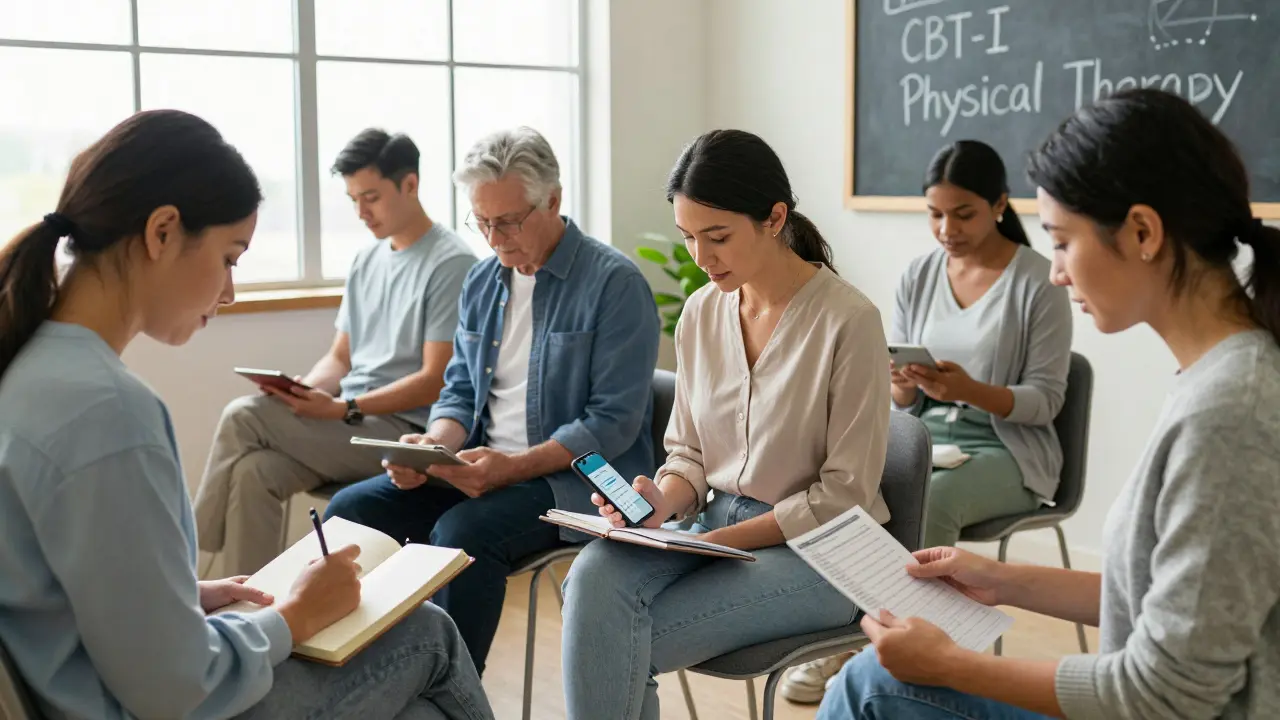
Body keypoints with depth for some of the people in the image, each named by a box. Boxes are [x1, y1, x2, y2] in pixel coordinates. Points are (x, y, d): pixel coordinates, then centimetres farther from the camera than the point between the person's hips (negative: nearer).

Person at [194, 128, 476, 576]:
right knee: (253, 471, -21)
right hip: (346, 424, 7)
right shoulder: (366, 261, 15)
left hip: (403, 430, -7)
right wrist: (300, 392, -4)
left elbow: (435, 381, -14)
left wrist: (343, 408, -21)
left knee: (244, 418, -18)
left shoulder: (450, 263, -10)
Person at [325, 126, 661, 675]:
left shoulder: (614, 282, -11)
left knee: (461, 533, -32)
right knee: (350, 510, -8)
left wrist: (513, 467, -25)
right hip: (478, 465, 7)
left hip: (573, 475, -7)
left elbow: (613, 422, -16)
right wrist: (433, 445, -6)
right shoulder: (481, 282, 12)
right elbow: (460, 392, 16)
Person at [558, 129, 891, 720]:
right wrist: (665, 500, -10)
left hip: (813, 548, -5)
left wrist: (721, 540, -15)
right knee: (594, 577, -27)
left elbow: (843, 494, -12)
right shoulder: (701, 312, 5)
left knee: (616, 646, -25)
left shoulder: (848, 319, -14)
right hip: (714, 525, 5)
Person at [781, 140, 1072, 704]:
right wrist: (902, 386, -16)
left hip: (1006, 451, -4)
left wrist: (970, 391, -26)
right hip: (922, 436, 4)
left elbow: (1047, 399, -9)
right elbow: (899, 400, 9)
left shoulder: (1038, 282, -8)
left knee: (929, 502, -35)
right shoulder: (917, 277, 5)